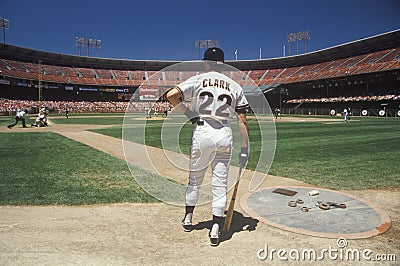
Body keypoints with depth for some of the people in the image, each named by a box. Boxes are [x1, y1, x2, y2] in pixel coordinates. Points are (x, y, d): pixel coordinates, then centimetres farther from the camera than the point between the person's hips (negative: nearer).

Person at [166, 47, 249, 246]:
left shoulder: (198, 80, 2)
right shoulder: (234, 86, 9)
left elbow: (171, 95, -13)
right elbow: (242, 121, 4)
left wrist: (189, 114, -4)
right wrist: (245, 148, 8)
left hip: (203, 133, -1)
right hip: (225, 135, 1)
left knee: (195, 179, 16)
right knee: (220, 183, 7)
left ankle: (188, 218, 30)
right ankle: (216, 228, 9)